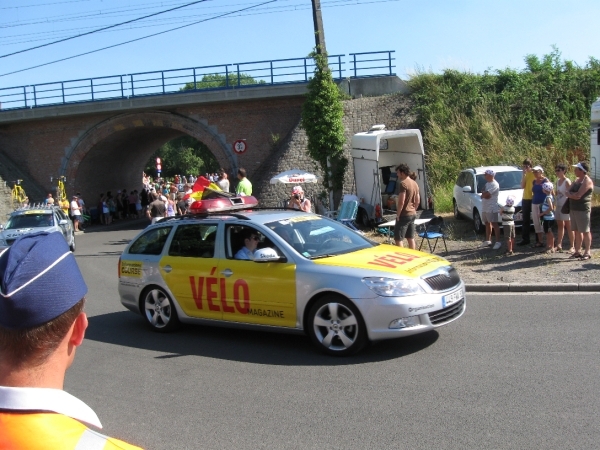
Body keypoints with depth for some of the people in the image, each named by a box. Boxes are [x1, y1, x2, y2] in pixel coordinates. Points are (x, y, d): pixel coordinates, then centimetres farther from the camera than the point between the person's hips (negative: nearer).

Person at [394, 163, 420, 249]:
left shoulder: (403, 184, -16)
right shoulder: (415, 183, 11)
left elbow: (401, 202, -21)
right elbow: (418, 201, 15)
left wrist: (397, 215, -13)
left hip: (404, 215, -9)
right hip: (413, 214, 9)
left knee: (398, 239, -3)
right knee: (411, 238, 14)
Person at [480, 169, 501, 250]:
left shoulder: (494, 184, -15)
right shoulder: (487, 184, 16)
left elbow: (486, 194, -24)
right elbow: (485, 195, 10)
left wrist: (483, 194, -3)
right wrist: (485, 195, -12)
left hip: (492, 208, -10)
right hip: (485, 208, 10)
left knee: (494, 224, -8)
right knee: (487, 223, 15)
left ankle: (498, 241, -6)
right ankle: (488, 240, 25)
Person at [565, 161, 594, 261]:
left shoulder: (587, 181, -12)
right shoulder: (577, 180, 15)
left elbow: (578, 195, -22)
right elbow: (568, 192, 13)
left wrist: (569, 194, -5)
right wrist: (571, 194, -8)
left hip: (583, 209, -9)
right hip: (574, 209, 9)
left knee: (585, 231, -4)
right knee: (577, 231, 11)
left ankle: (587, 252, 1)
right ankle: (578, 251, 17)